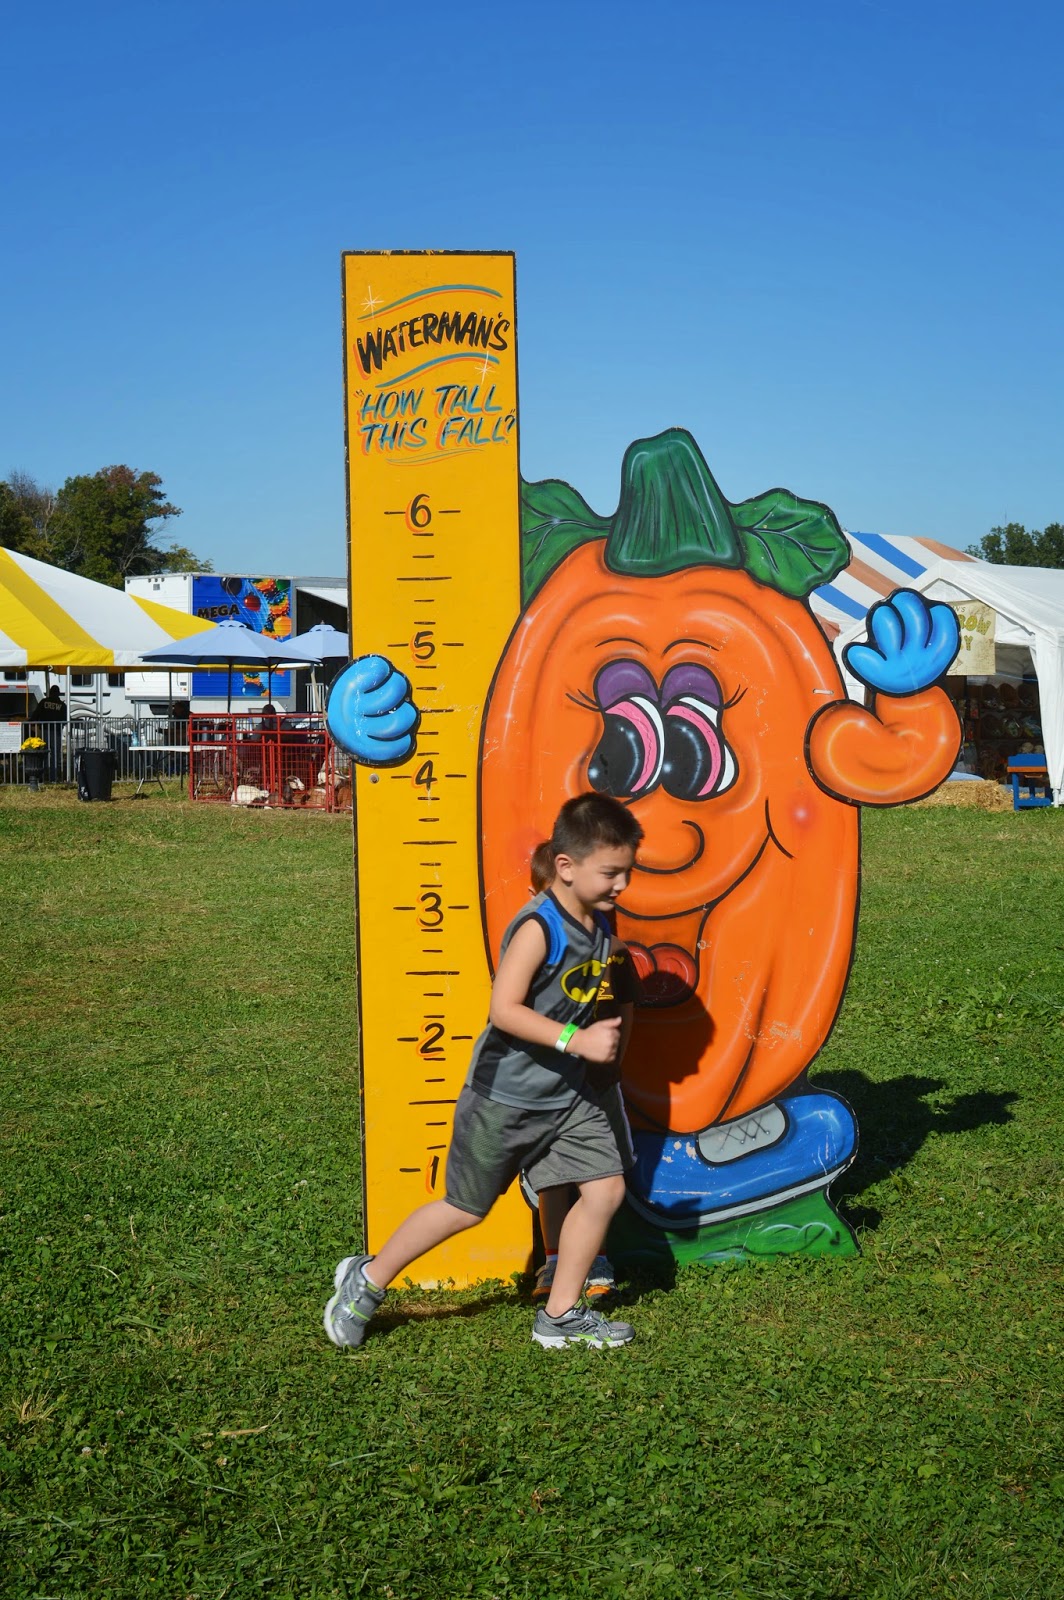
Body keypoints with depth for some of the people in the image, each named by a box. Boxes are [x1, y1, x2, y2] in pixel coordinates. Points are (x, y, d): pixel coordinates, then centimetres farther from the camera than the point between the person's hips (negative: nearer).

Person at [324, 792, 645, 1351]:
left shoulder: (600, 924, 1)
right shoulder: (538, 928, -24)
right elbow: (504, 1010, -29)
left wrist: (606, 1029, 6)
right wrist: (576, 1041, -32)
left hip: (566, 1094, 7)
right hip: (504, 1095, -7)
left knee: (606, 1187, 1)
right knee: (466, 1208, 6)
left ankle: (560, 1316, 17)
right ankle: (367, 1279, 26)